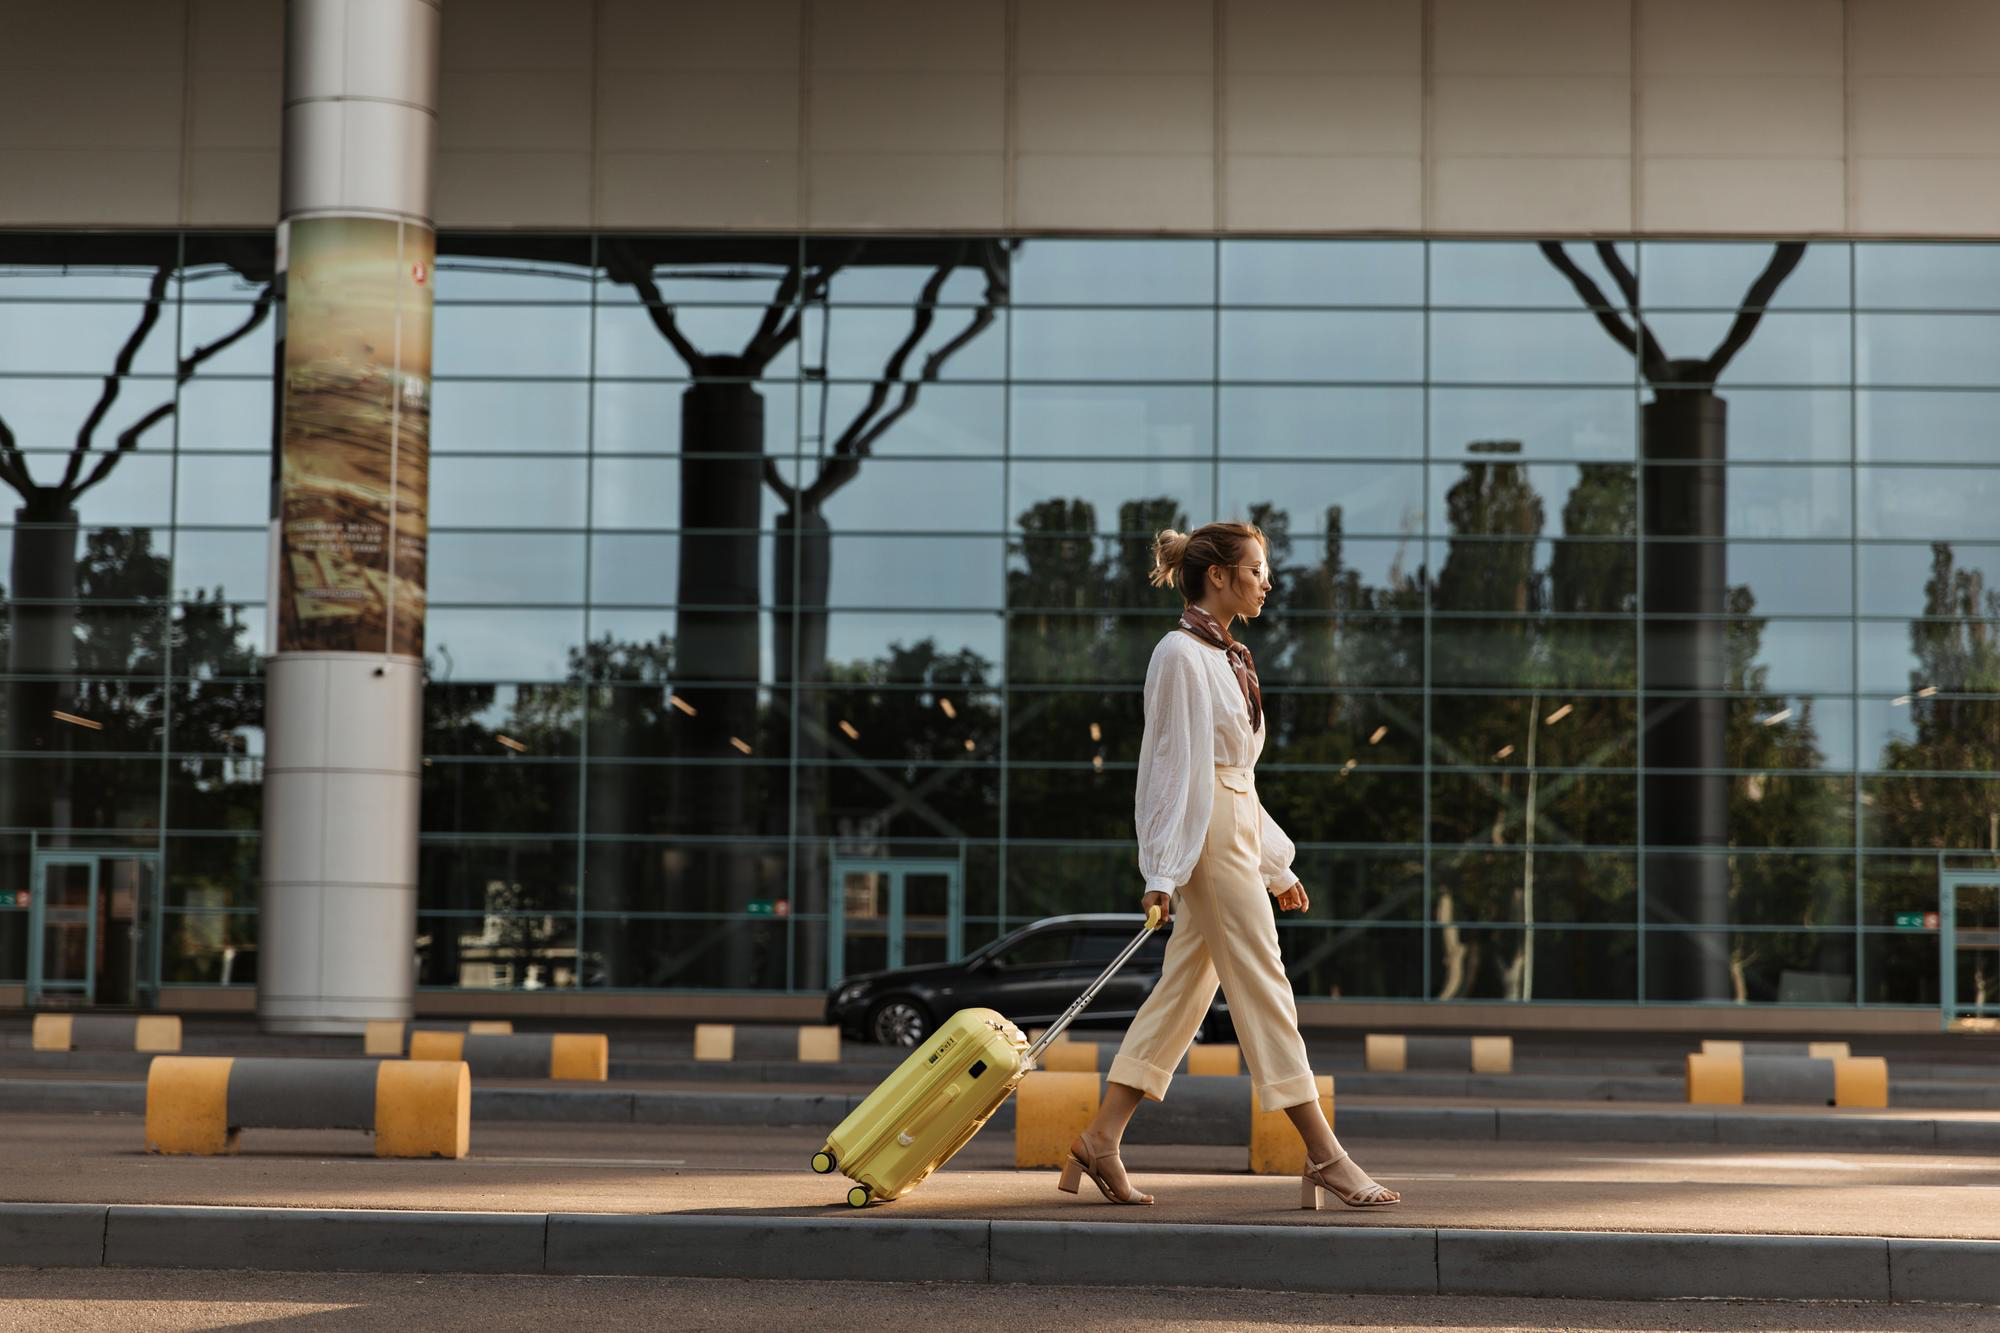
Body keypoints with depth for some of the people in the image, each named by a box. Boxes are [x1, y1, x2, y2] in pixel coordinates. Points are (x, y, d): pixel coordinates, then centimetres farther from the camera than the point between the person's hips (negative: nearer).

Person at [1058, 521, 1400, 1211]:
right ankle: (1324, 1157, -6)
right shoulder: (1181, 654, -10)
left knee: (1185, 987, 8)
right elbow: (1171, 764, -14)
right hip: (1206, 834, -10)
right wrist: (1162, 870, -17)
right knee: (1263, 985, -8)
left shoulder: (1225, 657, 17)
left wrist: (1276, 867, 23)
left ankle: (1100, 1142, 10)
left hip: (1236, 826, 10)